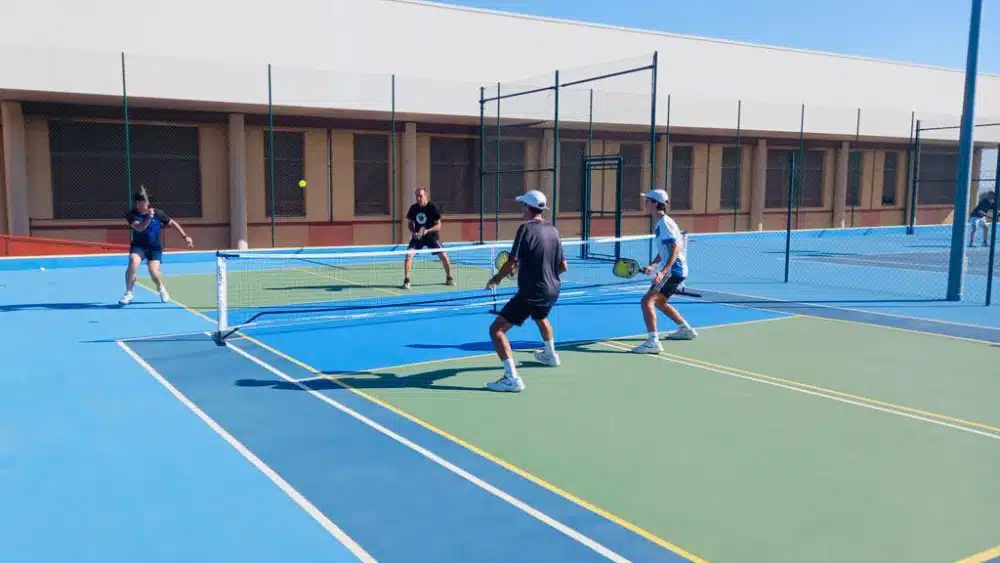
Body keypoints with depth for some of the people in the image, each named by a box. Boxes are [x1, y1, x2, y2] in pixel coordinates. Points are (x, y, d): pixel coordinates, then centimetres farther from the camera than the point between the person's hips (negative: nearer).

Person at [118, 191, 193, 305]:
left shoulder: (157, 213, -9)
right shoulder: (132, 214, -10)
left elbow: (172, 223, 2)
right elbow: (139, 228, -26)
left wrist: (185, 236, -1)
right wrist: (149, 217, -39)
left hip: (155, 248, 0)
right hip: (138, 246, 0)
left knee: (153, 271, -18)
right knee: (133, 262, -28)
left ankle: (161, 288, 18)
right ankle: (128, 293, -14)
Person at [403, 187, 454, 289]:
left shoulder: (433, 207, -14)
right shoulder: (413, 208, -6)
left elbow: (438, 225, -12)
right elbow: (410, 223, 7)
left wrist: (427, 231, -28)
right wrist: (413, 232, -13)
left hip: (432, 235, -2)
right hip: (417, 236, 2)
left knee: (443, 255, -9)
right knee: (409, 254, -19)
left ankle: (449, 278, 16)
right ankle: (406, 280, -11)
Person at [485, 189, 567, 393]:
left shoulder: (526, 228, -14)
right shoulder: (553, 230, 6)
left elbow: (512, 263, -18)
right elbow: (563, 266, 10)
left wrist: (496, 279, -1)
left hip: (531, 292, -8)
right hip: (552, 290, 8)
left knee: (496, 329, -8)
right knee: (541, 318, 39)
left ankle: (512, 378, -20)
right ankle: (551, 355, 60)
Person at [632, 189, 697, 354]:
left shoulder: (665, 223, -16)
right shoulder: (662, 223, 14)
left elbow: (676, 248, -25)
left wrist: (663, 271, -34)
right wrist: (652, 265, 14)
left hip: (674, 270, -11)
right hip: (676, 271, 11)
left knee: (647, 301, -19)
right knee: (659, 302, 28)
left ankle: (653, 342, -27)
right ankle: (686, 330, 41)